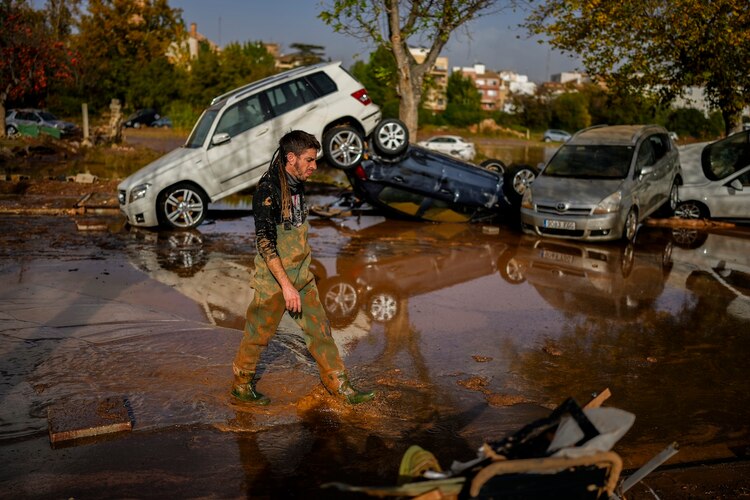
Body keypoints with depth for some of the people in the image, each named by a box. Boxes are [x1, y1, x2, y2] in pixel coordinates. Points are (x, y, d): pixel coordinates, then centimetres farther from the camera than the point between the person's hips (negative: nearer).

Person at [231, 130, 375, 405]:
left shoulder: (297, 184, 7)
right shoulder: (268, 189, -21)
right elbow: (265, 242, -25)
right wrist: (286, 286, -25)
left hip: (301, 276, 8)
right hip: (274, 279, -8)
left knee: (320, 329, 10)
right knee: (258, 335, 8)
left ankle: (339, 385, 19)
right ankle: (241, 385, 29)